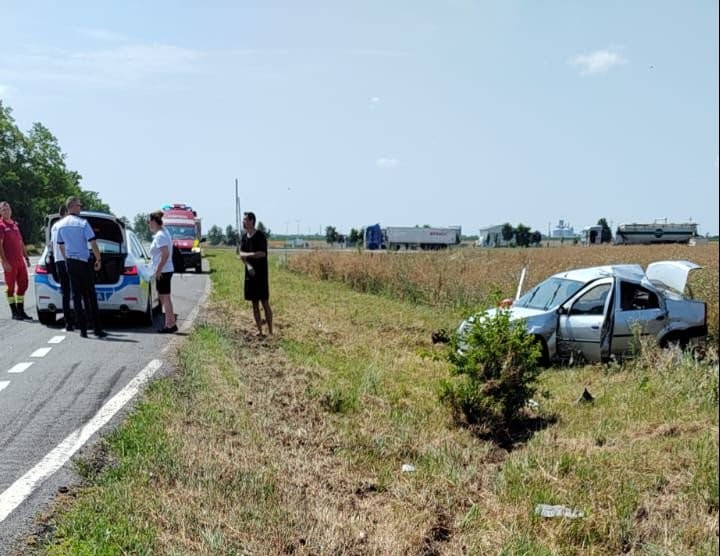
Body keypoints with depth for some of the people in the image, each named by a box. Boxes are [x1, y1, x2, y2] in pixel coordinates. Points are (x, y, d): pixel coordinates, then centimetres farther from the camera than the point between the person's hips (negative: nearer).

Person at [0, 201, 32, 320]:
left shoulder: (15, 224, 17)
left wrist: (26, 257, 18)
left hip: (20, 261, 7)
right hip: (10, 263, -7)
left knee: (23, 285, 9)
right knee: (10, 287, -1)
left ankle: (21, 311, 18)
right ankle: (14, 313, 4)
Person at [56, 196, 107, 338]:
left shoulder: (61, 225, 6)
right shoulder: (83, 223, -13)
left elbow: (61, 246, 14)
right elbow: (93, 243, -14)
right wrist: (98, 259, -4)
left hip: (70, 262, 5)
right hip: (84, 262, -5)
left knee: (76, 295, 7)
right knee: (90, 295, 2)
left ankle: (83, 329, 6)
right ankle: (97, 329, 3)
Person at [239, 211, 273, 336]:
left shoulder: (260, 236, -10)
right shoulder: (244, 237, 9)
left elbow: (262, 253, -17)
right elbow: (241, 254, 2)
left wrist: (248, 254, -10)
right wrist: (248, 265, -15)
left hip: (261, 274, -6)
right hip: (250, 273, 6)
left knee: (265, 302, -5)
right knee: (254, 303, 8)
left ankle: (270, 331, -1)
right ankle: (259, 330, 14)